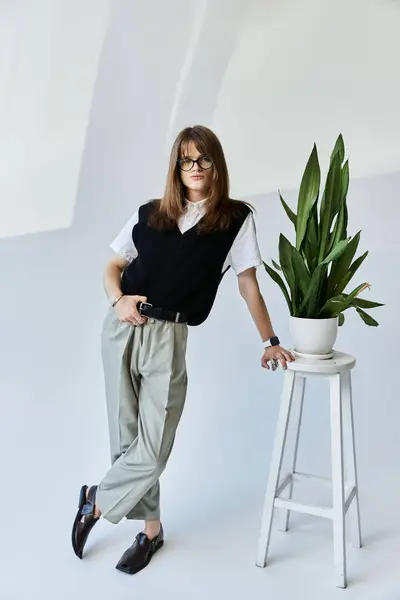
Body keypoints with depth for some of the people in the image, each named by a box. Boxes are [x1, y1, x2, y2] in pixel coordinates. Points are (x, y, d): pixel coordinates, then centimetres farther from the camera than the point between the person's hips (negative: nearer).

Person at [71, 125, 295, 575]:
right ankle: (151, 529, 29)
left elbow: (248, 285, 6)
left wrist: (269, 342, 5)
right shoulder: (149, 214, 10)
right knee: (127, 438, 8)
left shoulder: (236, 218, 3)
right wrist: (117, 300, -4)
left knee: (153, 448, -4)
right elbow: (113, 267, 16)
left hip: (168, 338, -2)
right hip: (122, 329, 3)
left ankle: (96, 501, 25)